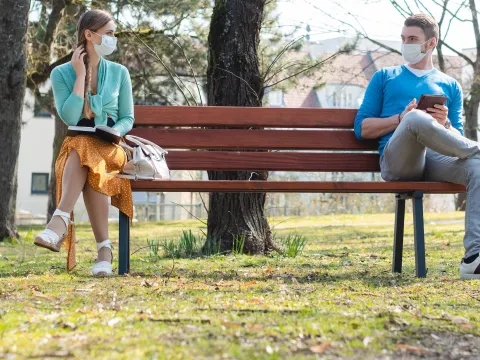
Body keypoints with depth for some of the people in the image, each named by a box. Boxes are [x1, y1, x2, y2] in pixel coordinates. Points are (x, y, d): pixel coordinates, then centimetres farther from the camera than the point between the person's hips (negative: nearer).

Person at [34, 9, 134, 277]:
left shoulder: (119, 73, 11)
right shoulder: (62, 73, 5)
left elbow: (128, 118, 11)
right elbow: (69, 117, -8)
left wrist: (114, 132, -12)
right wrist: (80, 75, -7)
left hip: (110, 147, 0)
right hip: (76, 145, 0)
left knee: (84, 156, -37)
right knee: (80, 151, -39)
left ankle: (60, 224, -49)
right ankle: (104, 248, -46)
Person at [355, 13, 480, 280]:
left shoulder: (450, 85, 27)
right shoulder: (385, 78, 24)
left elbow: (457, 140, 19)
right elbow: (362, 128, 14)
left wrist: (444, 125, -5)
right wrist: (401, 119, -2)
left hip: (437, 159, 2)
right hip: (397, 161, -2)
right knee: (416, 119, -38)